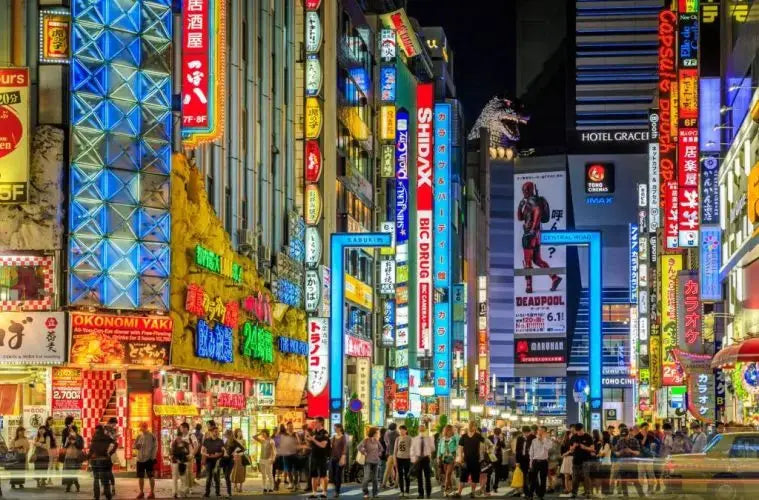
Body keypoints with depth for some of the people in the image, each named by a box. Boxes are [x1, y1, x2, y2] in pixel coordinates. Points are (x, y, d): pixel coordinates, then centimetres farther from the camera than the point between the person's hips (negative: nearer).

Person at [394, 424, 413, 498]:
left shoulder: (409, 438, -4)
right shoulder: (397, 439, 6)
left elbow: (411, 448, -4)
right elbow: (395, 449, 9)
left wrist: (412, 458, -11)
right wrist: (395, 459, 5)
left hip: (406, 458, -3)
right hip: (399, 458, 3)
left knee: (406, 475, 1)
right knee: (400, 475, 6)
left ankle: (407, 491, 8)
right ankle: (401, 491, 13)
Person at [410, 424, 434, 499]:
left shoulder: (430, 438, 2)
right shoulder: (415, 439, 4)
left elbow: (432, 449, -4)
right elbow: (412, 450, 4)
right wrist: (413, 459, -6)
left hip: (426, 458, -1)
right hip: (418, 458, 1)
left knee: (427, 476, 2)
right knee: (419, 477, 5)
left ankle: (428, 493, 12)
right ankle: (421, 493, 13)